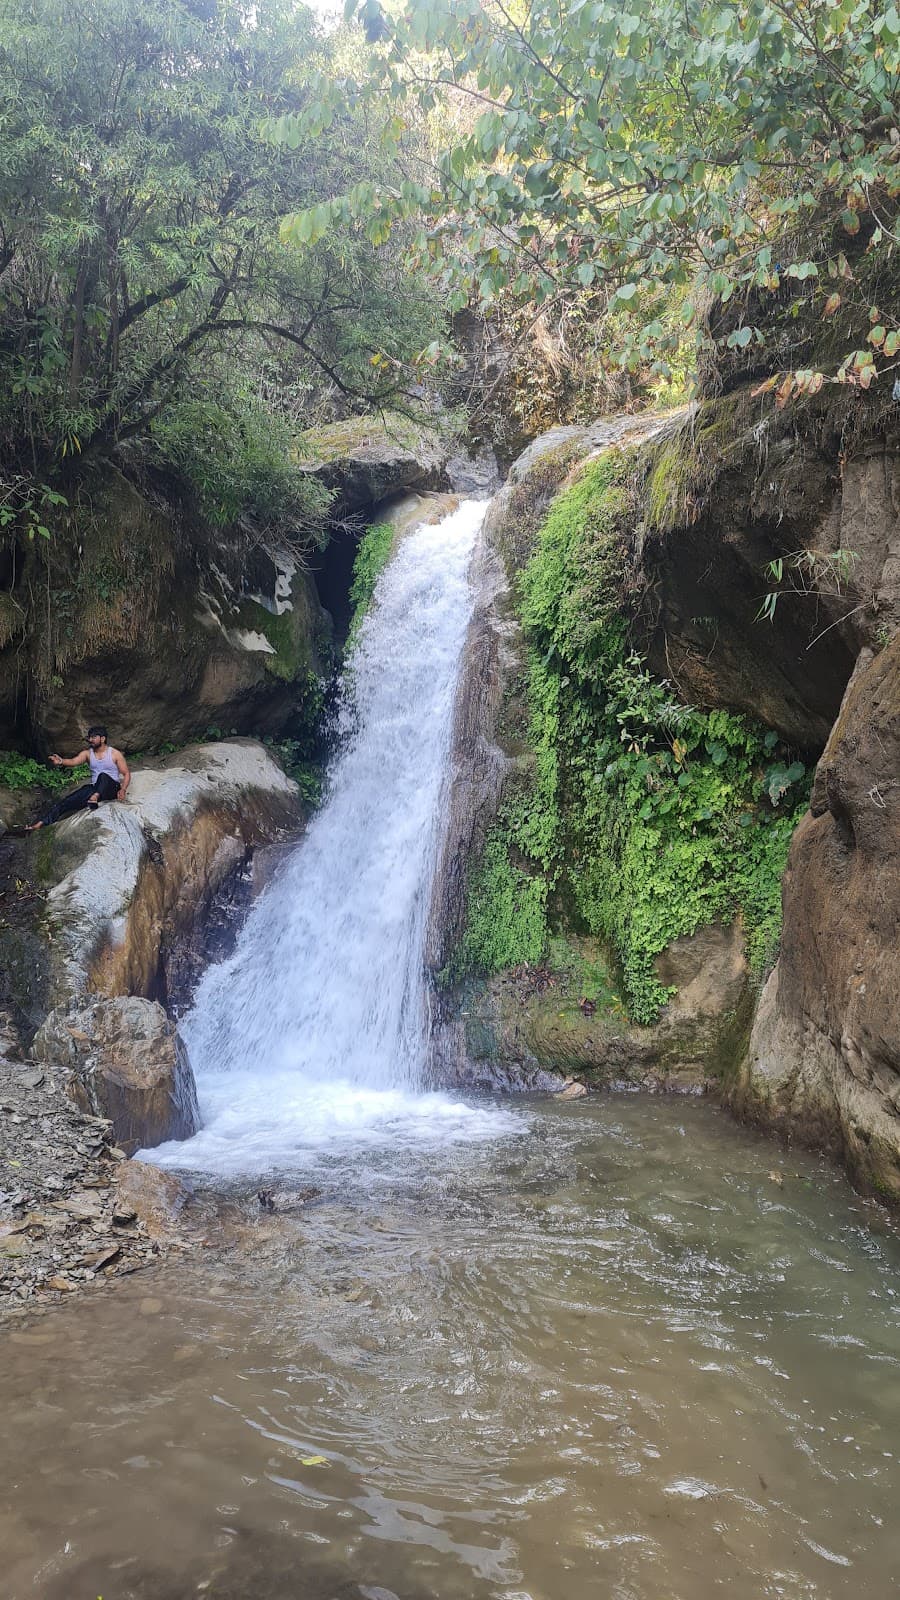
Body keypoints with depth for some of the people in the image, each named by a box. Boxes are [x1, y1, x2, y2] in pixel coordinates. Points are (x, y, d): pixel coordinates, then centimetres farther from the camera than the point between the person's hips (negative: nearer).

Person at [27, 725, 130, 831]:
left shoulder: (115, 754, 0)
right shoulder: (87, 753, 9)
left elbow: (126, 774, 0)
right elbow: (74, 761, -10)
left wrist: (123, 789, -19)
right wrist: (61, 761, -33)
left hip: (112, 788, -4)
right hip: (94, 788, 4)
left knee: (103, 775, -37)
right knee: (67, 801, -17)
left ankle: (95, 798, -62)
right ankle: (42, 823, -23)